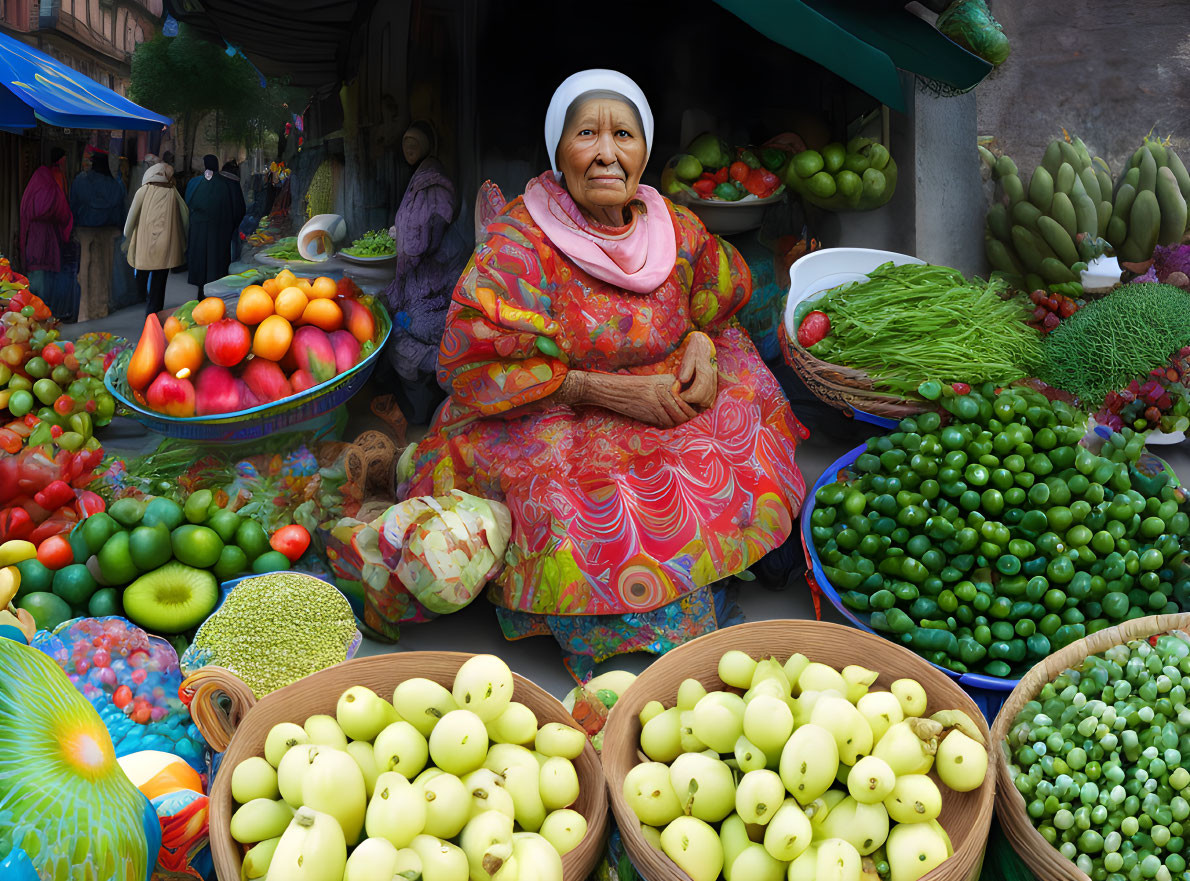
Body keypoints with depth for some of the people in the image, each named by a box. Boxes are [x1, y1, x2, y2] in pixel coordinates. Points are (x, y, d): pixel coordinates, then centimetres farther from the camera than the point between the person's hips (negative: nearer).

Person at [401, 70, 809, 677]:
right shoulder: (517, 246, -17)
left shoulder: (677, 232, -1)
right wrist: (603, 390, -22)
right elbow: (473, 368, -18)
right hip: (548, 425, -5)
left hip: (666, 411, 6)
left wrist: (701, 347, -8)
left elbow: (714, 309, 18)